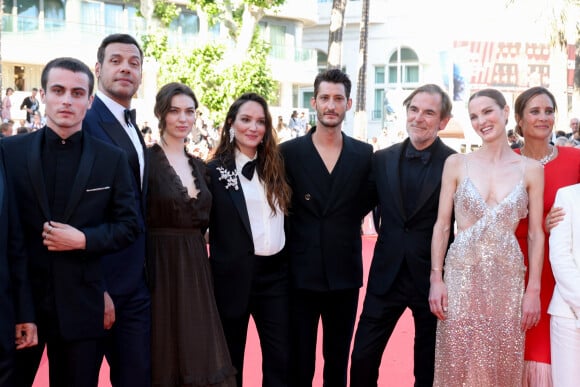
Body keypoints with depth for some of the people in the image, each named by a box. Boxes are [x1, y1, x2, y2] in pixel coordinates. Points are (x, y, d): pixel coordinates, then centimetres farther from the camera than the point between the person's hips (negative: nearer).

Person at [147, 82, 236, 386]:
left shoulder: (199, 165, 12)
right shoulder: (145, 160, -9)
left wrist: (196, 255, 8)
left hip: (196, 269, 6)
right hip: (159, 268, -6)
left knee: (200, 353, 8)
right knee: (163, 357, 3)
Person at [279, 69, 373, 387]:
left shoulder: (365, 154, 2)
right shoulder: (289, 152, -3)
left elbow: (365, 203, 10)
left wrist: (343, 226, 3)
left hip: (345, 274, 2)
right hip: (301, 273, -1)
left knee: (338, 361, 14)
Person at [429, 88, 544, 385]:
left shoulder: (531, 169, 2)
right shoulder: (456, 164, 2)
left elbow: (535, 234, 3)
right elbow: (441, 225, 3)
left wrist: (533, 290, -1)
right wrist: (436, 279, -3)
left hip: (507, 279, 0)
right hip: (462, 275, 0)